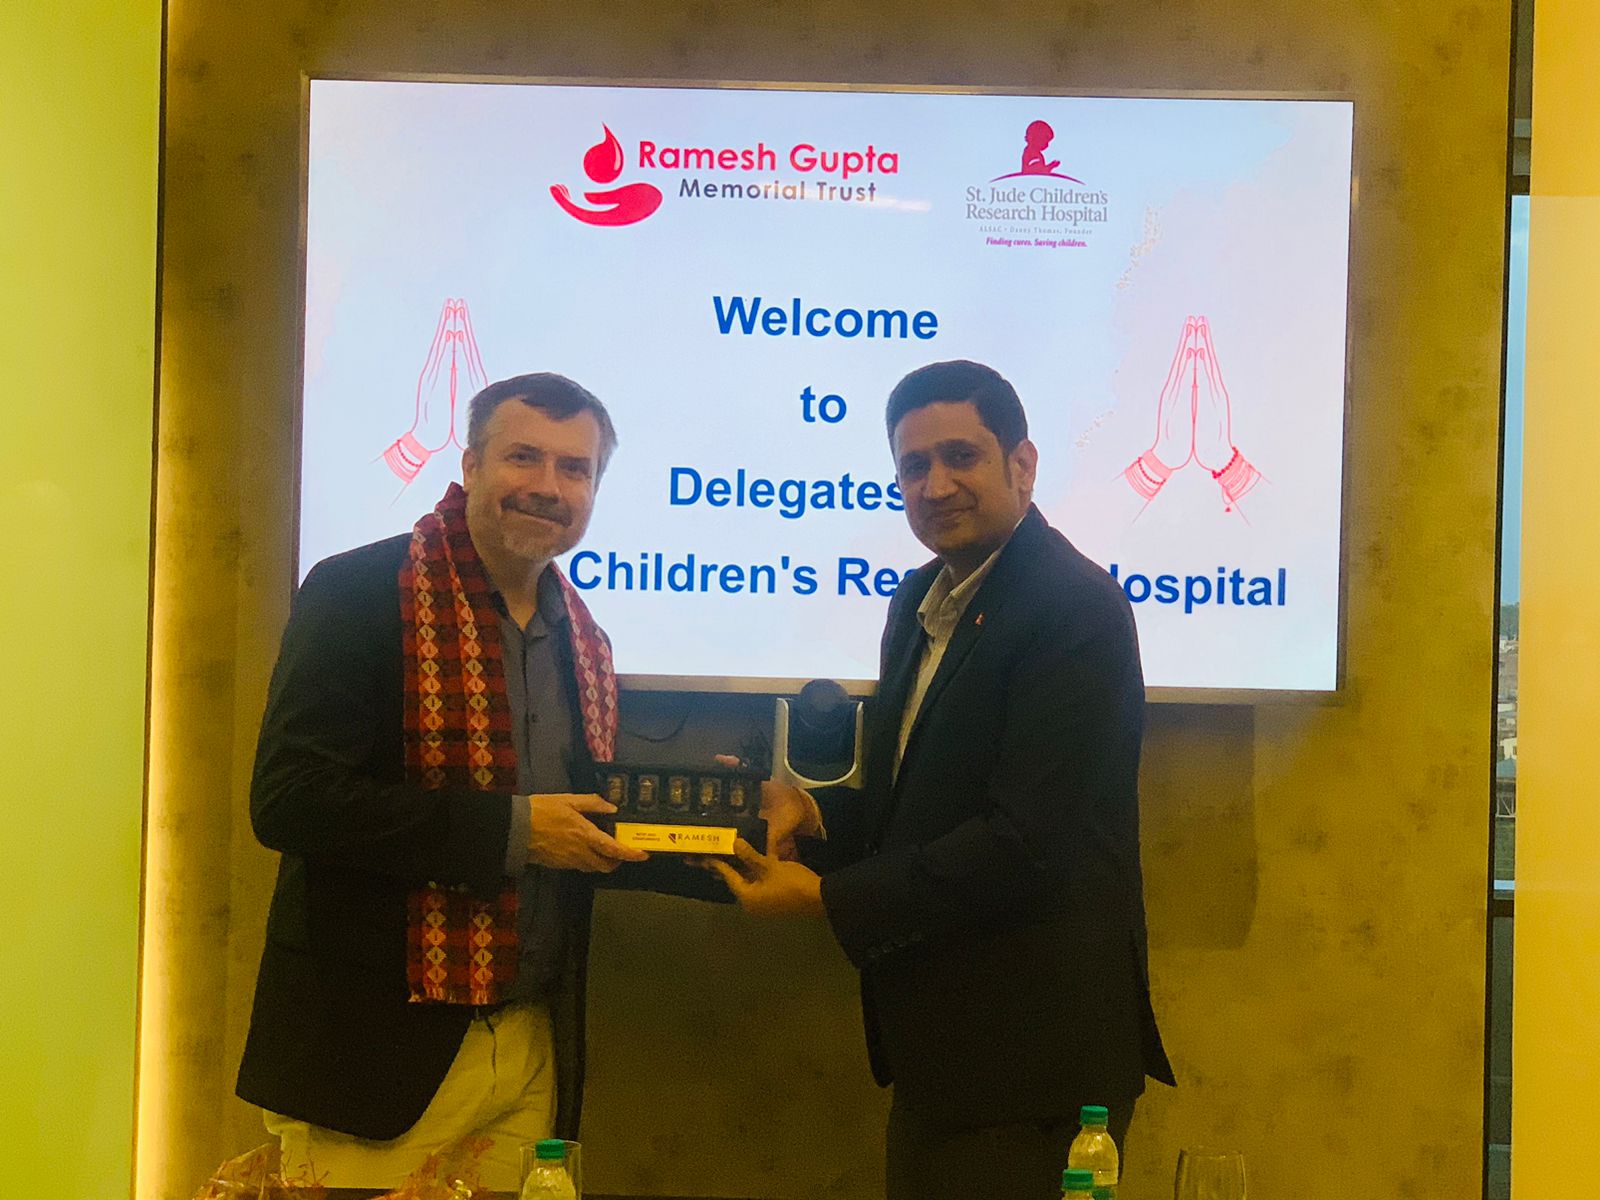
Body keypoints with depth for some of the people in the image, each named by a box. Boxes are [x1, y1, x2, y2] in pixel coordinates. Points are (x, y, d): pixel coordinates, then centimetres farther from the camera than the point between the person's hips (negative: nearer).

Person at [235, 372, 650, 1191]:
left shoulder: (582, 638, 11)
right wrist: (509, 829, -19)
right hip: (380, 1046, -6)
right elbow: (289, 800, -19)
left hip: (533, 1052, 6)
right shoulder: (360, 594, -10)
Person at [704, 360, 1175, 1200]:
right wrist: (813, 815, 0)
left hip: (1030, 1056, -8)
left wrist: (827, 898, -18)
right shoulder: (922, 601, 11)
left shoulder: (1075, 610, -17)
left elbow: (1023, 840, -23)